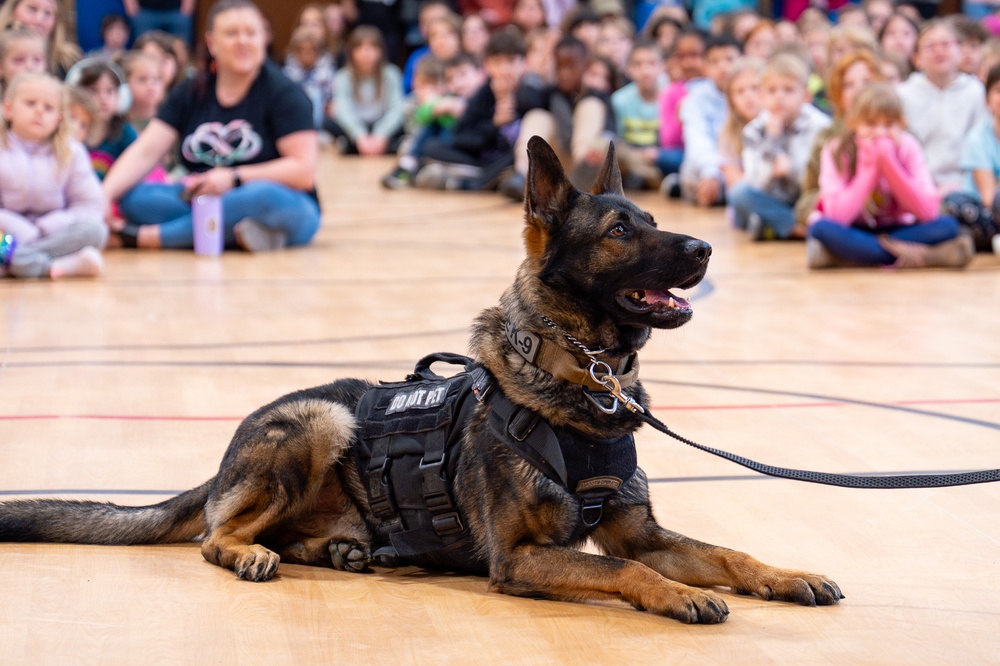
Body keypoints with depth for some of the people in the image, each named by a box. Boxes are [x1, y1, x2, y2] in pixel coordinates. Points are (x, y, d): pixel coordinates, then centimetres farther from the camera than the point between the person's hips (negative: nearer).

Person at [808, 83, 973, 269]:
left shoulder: (908, 147, -10)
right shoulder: (835, 151, -15)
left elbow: (928, 211, -21)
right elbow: (838, 216, -27)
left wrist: (888, 163, -26)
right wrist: (869, 168, -25)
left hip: (896, 230, 1)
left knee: (947, 225, -24)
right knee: (822, 228, -34)